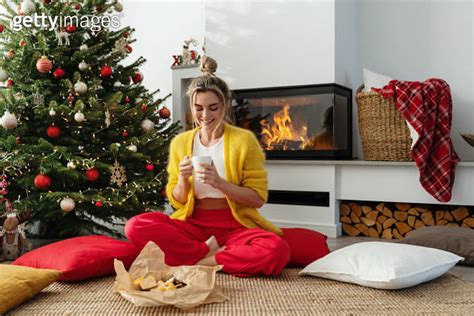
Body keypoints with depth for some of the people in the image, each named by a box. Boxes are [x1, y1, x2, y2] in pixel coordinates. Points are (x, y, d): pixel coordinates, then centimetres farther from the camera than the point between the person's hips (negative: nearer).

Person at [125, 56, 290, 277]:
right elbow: (176, 201, 9)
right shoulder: (180, 143, 6)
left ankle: (196, 261, -18)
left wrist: (219, 182, -19)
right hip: (193, 225, 2)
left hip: (234, 226, -2)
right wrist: (183, 180, -13)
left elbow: (258, 198, -4)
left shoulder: (244, 140, -3)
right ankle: (210, 252, -18)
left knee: (277, 251, -34)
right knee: (135, 226, -25)